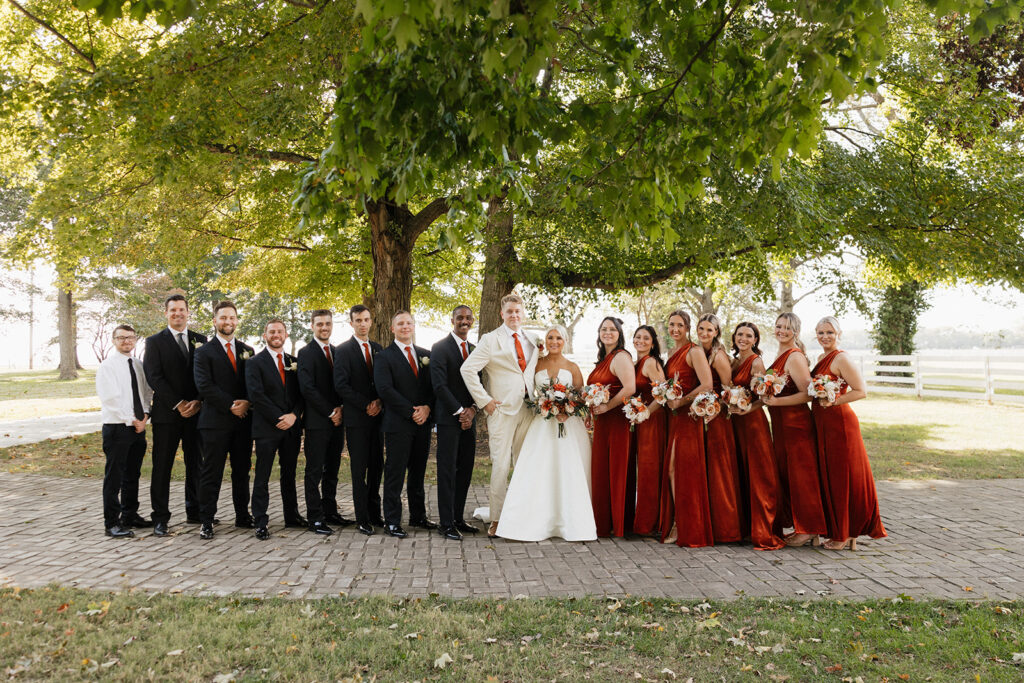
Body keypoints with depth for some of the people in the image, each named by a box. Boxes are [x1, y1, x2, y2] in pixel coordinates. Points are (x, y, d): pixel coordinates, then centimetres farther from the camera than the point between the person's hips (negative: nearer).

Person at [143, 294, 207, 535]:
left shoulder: (200, 340, 11)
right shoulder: (155, 342, 2)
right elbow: (154, 378, -7)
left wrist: (198, 402, -9)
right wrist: (178, 404, -13)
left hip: (196, 413, 3)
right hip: (166, 415, -3)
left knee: (196, 464, 9)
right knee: (162, 467, 0)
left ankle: (194, 512, 20)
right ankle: (160, 518, 5)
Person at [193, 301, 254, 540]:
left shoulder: (247, 351, 14)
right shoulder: (204, 352, 1)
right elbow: (204, 386, -9)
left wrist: (246, 404, -8)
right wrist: (231, 405, -14)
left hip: (243, 421, 4)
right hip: (215, 421, -4)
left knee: (242, 471, 10)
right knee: (212, 473, -1)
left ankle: (243, 516, 19)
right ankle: (206, 522, 4)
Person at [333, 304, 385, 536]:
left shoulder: (378, 349, 13)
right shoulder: (343, 350, -3)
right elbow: (341, 385, -12)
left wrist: (380, 402, -4)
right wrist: (366, 405, -13)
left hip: (377, 417, 5)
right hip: (356, 418, -5)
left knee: (377, 466, 8)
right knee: (359, 469, -2)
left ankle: (374, 514, 17)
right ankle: (362, 519, 3)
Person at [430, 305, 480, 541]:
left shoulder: (474, 350, 14)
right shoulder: (440, 348, -6)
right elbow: (439, 385, -13)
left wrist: (472, 410, -3)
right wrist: (460, 412, -13)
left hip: (469, 418, 6)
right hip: (448, 418, -6)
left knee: (465, 470, 8)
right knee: (447, 471, -3)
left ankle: (459, 519, 16)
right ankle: (447, 524, 0)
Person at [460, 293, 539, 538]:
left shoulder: (531, 341, 14)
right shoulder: (491, 340, -3)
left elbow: (536, 370, 24)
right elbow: (467, 369, -10)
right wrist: (484, 401, -11)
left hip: (528, 410, 5)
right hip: (502, 409, -5)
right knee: (500, 466, -4)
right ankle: (496, 519, 4)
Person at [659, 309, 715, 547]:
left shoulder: (694, 352, -8)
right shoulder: (673, 354, 17)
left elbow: (707, 384, -19)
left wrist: (680, 401, -17)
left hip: (688, 415, -8)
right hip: (673, 416, 8)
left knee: (686, 470, -6)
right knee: (671, 469, 6)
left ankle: (689, 530, 1)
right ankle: (676, 524, 13)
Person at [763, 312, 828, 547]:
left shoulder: (795, 357, -14)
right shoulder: (781, 356, 14)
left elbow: (807, 394, -20)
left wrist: (777, 401, -24)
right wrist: (767, 397, 9)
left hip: (796, 423, -10)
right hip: (781, 424, 10)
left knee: (800, 476, -2)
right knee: (785, 475, 12)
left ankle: (808, 530, 7)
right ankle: (799, 526, 20)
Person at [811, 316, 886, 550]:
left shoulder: (841, 359, -12)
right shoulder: (821, 357, 15)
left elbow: (861, 391, -17)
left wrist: (833, 401, -22)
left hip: (839, 423, -9)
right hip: (823, 425, 9)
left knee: (842, 478, -2)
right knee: (829, 477, 11)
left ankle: (845, 535, 6)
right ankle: (839, 531, 18)